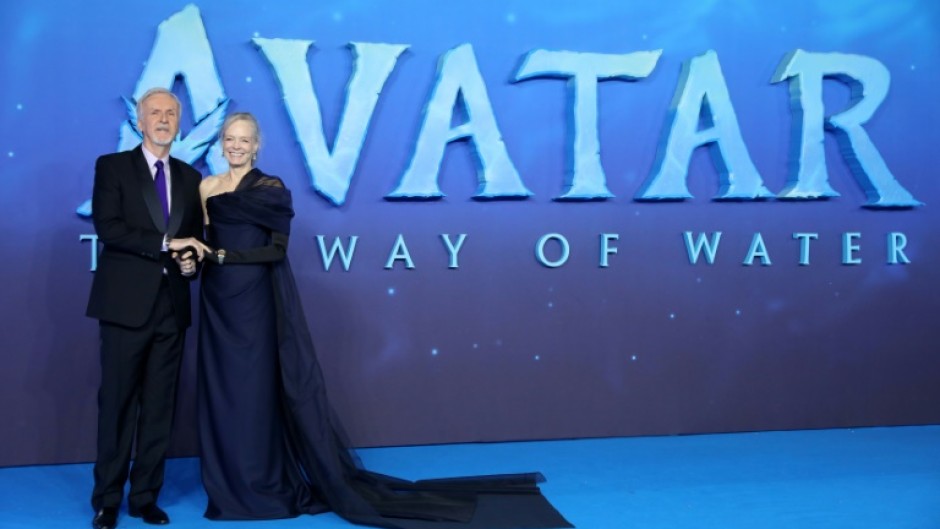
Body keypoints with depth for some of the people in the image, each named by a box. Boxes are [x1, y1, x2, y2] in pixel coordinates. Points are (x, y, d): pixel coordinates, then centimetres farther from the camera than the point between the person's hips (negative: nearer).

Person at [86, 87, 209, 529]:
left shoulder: (189, 177, 14)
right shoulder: (112, 166, 0)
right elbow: (107, 228, -13)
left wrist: (192, 262, -3)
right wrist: (166, 244, -17)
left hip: (171, 306, 4)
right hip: (126, 304, -4)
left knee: (160, 406, 7)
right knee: (117, 404, 1)